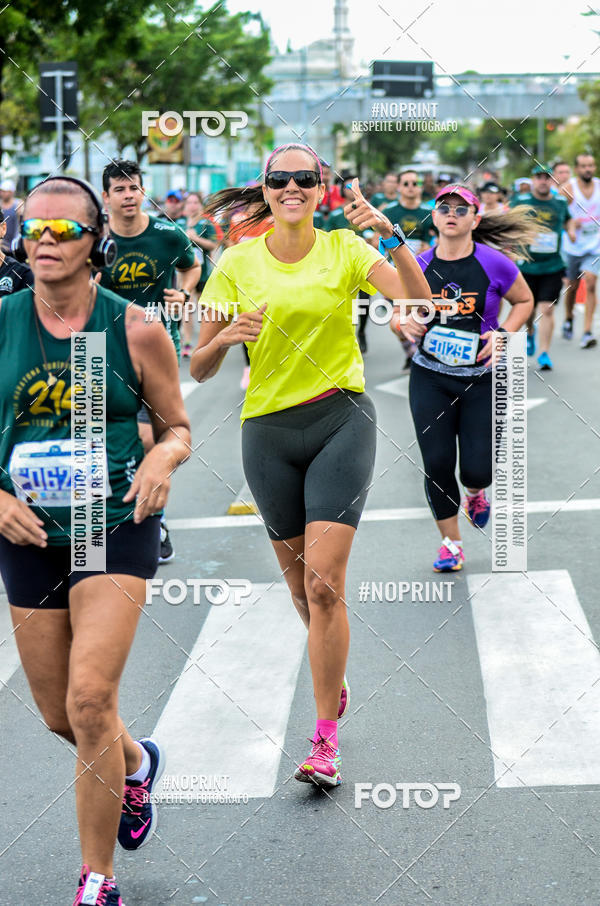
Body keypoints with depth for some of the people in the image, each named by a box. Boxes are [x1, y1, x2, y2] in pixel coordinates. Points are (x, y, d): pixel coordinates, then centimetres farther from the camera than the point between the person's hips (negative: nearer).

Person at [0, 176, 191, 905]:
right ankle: (136, 763, 49)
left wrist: (162, 459, -17)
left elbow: (176, 427, 5)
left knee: (89, 702, -14)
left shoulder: (134, 331, -6)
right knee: (59, 716, 12)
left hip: (116, 526, -3)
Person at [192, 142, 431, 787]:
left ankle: (326, 741, -4)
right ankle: (334, 679, 43)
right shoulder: (237, 263, 2)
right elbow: (199, 370, 3)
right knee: (300, 583, 13)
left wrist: (393, 237, -28)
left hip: (341, 420, -2)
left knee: (324, 583, -12)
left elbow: (417, 303, -17)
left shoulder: (345, 249, -2)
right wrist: (225, 337, -17)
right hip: (268, 431, 3)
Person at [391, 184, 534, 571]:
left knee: (477, 468, -4)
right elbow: (397, 313, 11)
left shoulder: (494, 264, -9)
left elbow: (525, 300, 6)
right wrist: (404, 322, -13)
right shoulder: (418, 266, -2)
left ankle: (475, 494, 36)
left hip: (483, 379, -2)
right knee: (437, 463, -1)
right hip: (430, 379, 2)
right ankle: (451, 543, 20)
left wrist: (503, 335, -10)